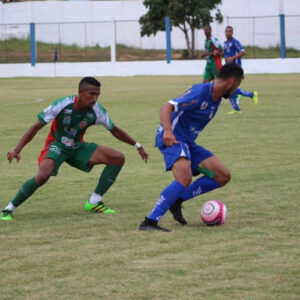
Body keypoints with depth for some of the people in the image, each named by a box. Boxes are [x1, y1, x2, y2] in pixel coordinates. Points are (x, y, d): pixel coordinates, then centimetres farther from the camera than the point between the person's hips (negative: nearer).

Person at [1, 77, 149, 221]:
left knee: (118, 158, -7)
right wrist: (17, 150, -24)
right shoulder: (62, 105, -24)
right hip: (56, 145, -5)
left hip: (77, 147, 5)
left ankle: (94, 202, 1)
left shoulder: (97, 110, -12)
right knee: (43, 175, -36)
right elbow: (36, 127, -18)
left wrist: (138, 146, 10)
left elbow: (115, 130, 6)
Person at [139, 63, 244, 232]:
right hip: (172, 139, -10)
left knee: (223, 176, 3)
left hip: (188, 143, 10)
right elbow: (167, 107, -25)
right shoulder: (200, 92, -17)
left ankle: (177, 200, 4)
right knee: (185, 179, -32)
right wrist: (167, 131, -41)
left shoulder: (217, 98, 11)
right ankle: (150, 222, -30)